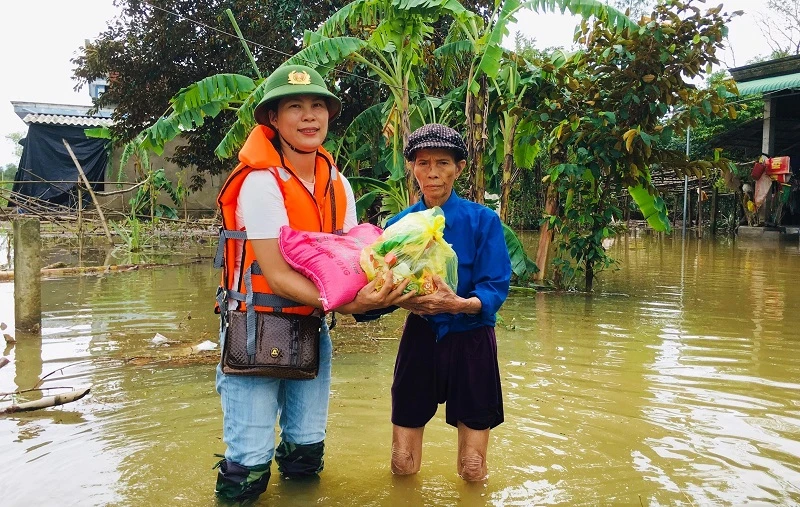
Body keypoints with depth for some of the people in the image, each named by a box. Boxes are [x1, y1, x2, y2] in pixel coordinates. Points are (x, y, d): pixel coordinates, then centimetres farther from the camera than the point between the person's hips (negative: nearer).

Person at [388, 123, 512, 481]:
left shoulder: (483, 220, -9)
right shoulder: (399, 224, -1)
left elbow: (496, 290, -14)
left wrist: (458, 304, -34)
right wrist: (405, 300, -25)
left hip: (471, 342, -1)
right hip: (420, 338, 2)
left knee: (472, 472, 6)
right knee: (403, 466, 6)